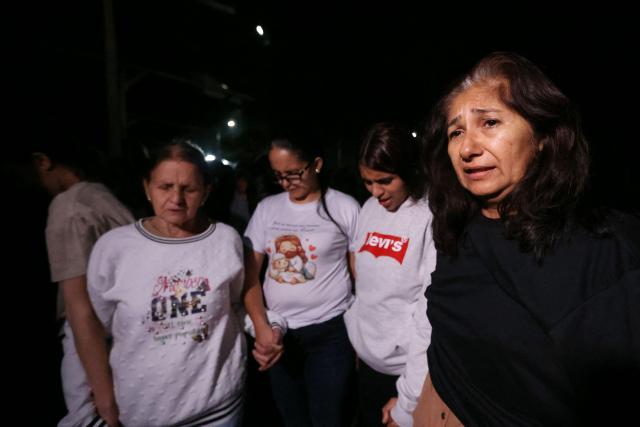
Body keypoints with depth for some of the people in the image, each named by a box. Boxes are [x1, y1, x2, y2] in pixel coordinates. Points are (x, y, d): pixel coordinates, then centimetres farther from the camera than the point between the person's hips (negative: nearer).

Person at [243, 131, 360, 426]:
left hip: (330, 332, -3)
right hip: (277, 332, 4)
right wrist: (260, 326, -3)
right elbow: (250, 273, 4)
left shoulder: (345, 208, -6)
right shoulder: (267, 208, 2)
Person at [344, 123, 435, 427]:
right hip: (367, 360, 6)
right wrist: (355, 343, 5)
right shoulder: (369, 209, 0)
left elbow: (431, 313, -19)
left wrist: (407, 401, -15)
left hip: (409, 370, -5)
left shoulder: (431, 217, -19)